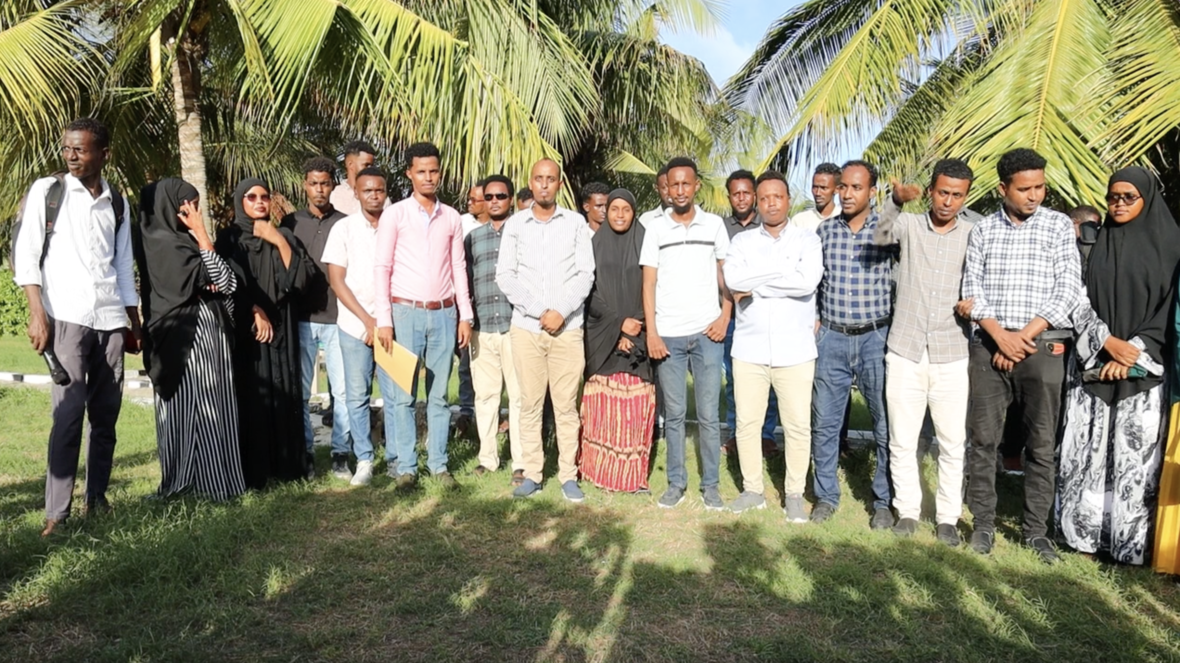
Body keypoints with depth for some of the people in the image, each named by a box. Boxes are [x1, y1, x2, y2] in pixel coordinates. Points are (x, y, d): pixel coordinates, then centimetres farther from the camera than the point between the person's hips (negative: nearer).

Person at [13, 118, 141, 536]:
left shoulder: (117, 202, 13)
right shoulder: (46, 191, 3)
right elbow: (25, 253, -2)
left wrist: (134, 322, 15)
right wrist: (37, 313, -12)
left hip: (111, 319, 4)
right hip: (66, 317, -4)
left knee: (106, 414, 7)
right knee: (68, 414, -7)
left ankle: (97, 498, 18)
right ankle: (56, 512, 0)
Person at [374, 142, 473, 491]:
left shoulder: (451, 217, 10)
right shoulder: (394, 214, 0)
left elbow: (458, 267, 12)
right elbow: (382, 268, -3)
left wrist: (465, 315, 7)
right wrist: (383, 319, -9)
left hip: (444, 314, 3)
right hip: (406, 312, -2)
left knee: (439, 395, 7)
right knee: (404, 395, 1)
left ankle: (439, 464, 15)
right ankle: (406, 467, 10)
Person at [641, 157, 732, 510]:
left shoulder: (714, 224, 7)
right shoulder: (656, 227, 6)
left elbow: (726, 276, 9)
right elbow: (649, 283, 4)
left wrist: (725, 316, -5)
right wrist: (651, 332, -4)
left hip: (707, 333, 0)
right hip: (668, 334, 0)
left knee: (708, 414, 3)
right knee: (674, 414, 6)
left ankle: (711, 484, 14)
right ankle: (676, 482, 17)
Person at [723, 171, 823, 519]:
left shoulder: (807, 239, 2)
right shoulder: (742, 241, 7)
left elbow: (809, 281, -17)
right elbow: (733, 279, -13)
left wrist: (755, 285, -12)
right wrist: (783, 270, -15)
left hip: (795, 350, -1)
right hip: (749, 349, 2)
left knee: (798, 425, 4)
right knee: (747, 422, 8)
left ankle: (794, 494, 19)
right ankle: (751, 489, 23)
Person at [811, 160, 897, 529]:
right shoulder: (824, 230, 6)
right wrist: (814, 319, 7)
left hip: (876, 337, -2)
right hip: (831, 337, 3)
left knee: (886, 425, 4)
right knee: (824, 422, 8)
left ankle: (884, 501, 19)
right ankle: (826, 496, 23)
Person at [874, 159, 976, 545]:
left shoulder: (973, 235, 3)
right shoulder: (909, 225, 2)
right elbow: (880, 237, -19)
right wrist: (897, 200, -37)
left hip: (951, 357, 0)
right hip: (905, 353, 0)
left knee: (952, 443, 6)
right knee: (902, 441, 7)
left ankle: (948, 516, 21)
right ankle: (907, 510, 22)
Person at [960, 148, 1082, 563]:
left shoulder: (1059, 226, 4)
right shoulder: (983, 231, 7)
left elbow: (1068, 289, -3)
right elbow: (972, 289, 3)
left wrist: (1025, 336, -10)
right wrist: (1001, 336, -11)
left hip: (1043, 346, -1)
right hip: (990, 344, 1)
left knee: (1041, 444, 4)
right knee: (983, 439, 3)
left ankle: (1036, 531, 15)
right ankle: (984, 524, 15)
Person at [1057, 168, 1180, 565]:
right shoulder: (1094, 244, 8)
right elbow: (1079, 300, 2)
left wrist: (1133, 356, -10)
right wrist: (1107, 342, -12)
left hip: (1144, 370, -2)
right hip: (1092, 364, 2)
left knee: (1135, 454, -2)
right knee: (1087, 450, 3)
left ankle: (1131, 541, 7)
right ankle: (1083, 530, 12)